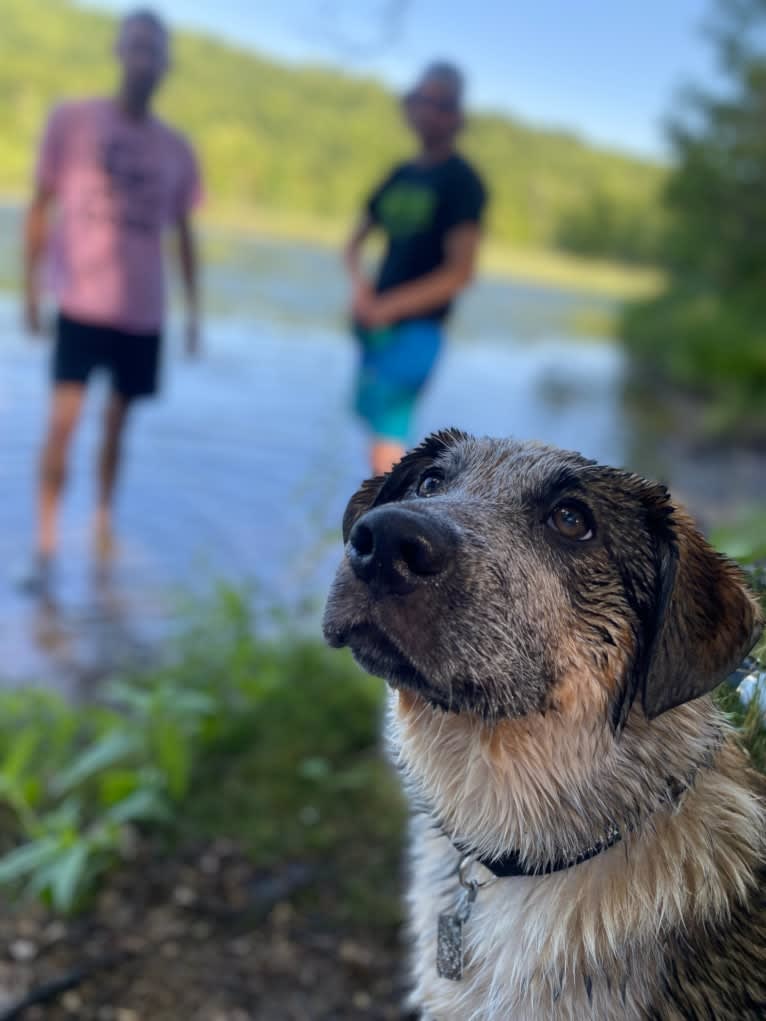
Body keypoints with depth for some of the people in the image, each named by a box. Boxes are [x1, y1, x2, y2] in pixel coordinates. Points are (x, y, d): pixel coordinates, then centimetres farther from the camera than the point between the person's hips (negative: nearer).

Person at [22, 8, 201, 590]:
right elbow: (41, 208, 2)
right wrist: (31, 289, -3)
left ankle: (104, 522, 29)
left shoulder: (178, 150, 7)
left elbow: (184, 234, 14)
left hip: (144, 311, 3)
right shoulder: (72, 121, -1)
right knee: (65, 418, -12)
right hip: (82, 302, -3)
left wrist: (194, 311, 10)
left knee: (118, 421, 12)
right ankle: (46, 547, -7)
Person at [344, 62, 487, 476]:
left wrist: (387, 307, -18)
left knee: (387, 435, -14)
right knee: (375, 419, 13)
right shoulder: (401, 174, 13)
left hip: (416, 329, -7)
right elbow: (356, 242, 19)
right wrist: (359, 283, -3)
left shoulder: (462, 182, -7)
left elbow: (460, 271, -15)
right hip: (376, 325, 7)